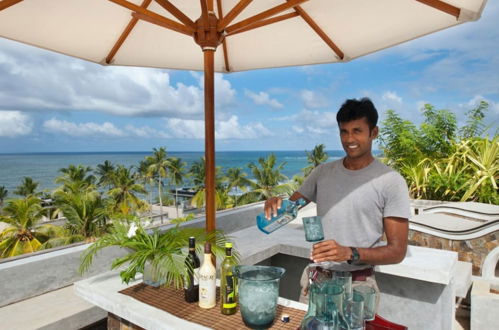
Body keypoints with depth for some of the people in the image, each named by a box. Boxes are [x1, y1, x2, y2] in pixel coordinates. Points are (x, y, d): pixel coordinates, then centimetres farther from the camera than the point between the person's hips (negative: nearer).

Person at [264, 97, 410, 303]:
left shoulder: (391, 181, -10)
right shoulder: (323, 172, 3)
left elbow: (397, 251, -12)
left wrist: (350, 253, -28)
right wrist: (275, 204, -14)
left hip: (357, 284, -4)